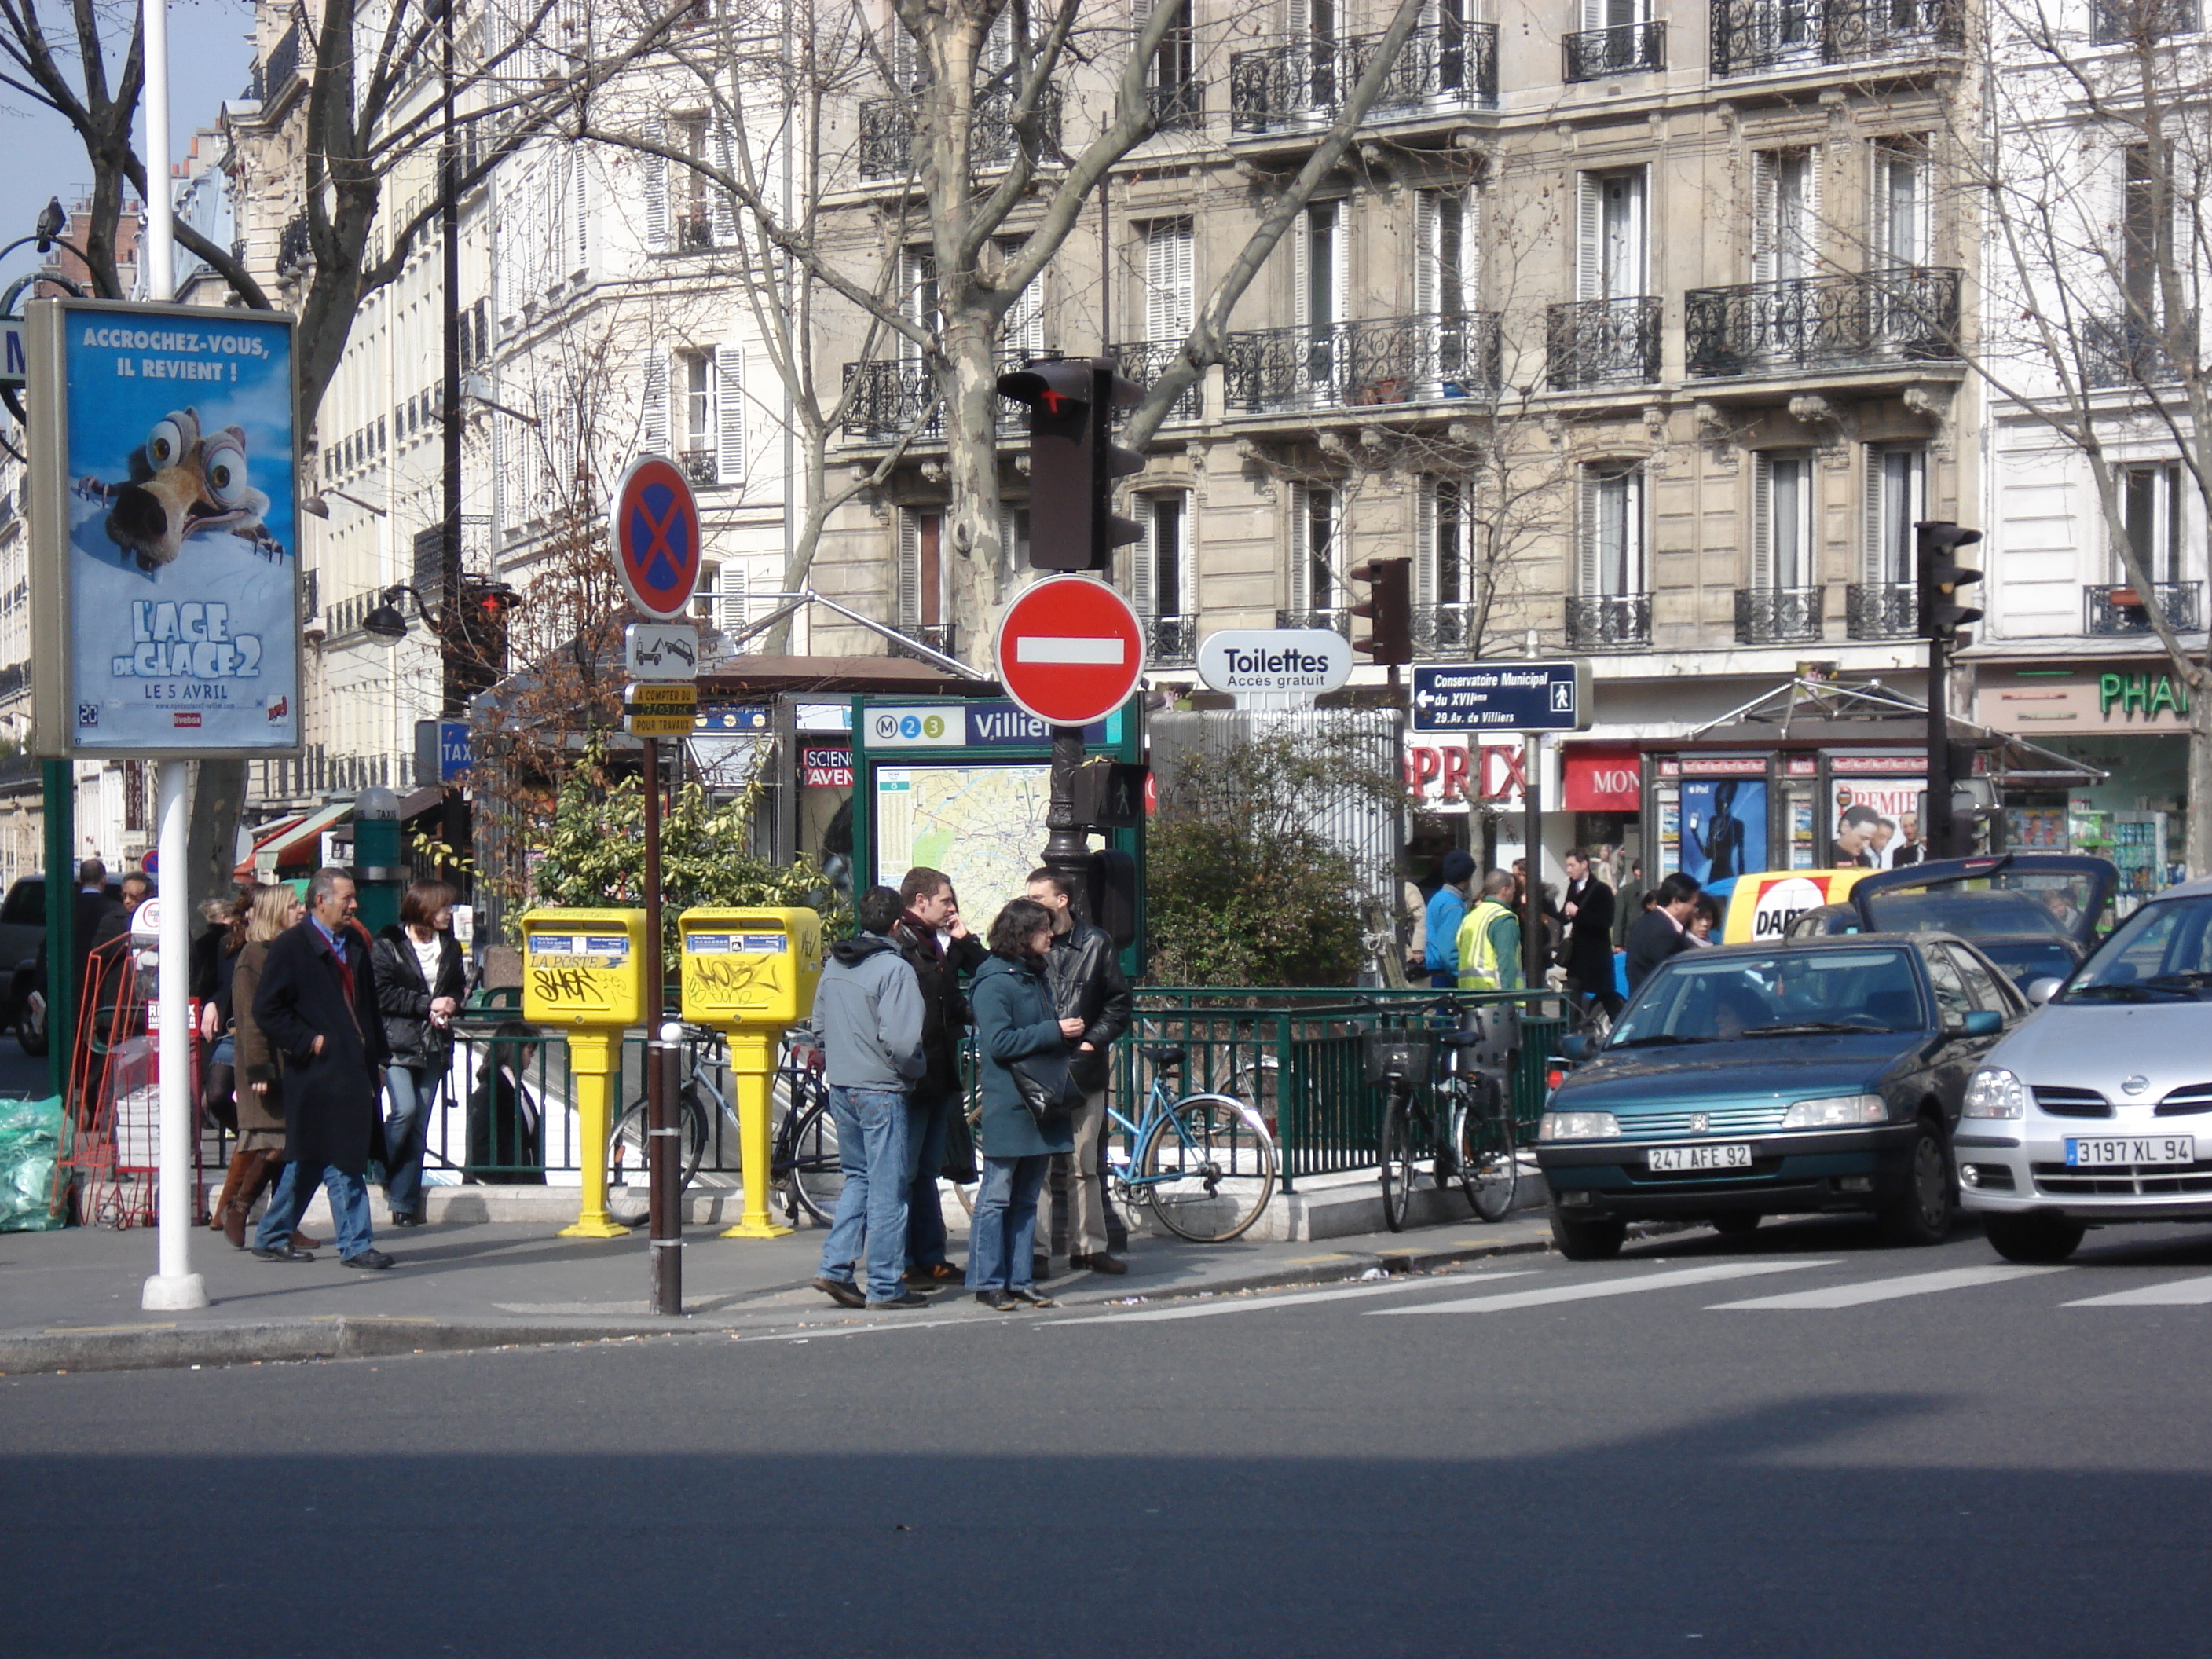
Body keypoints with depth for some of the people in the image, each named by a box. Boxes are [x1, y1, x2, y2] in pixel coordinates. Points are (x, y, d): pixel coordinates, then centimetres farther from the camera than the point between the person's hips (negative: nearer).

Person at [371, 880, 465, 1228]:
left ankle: (405, 1204, 5)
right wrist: (426, 1004, -14)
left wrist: (451, 1005, 1)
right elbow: (381, 993, -11)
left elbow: (459, 987, 24)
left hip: (433, 1044, 5)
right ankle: (381, 1171, 6)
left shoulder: (449, 948, 13)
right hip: (397, 1041, -5)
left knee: (419, 1123, 2)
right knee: (405, 1109, -20)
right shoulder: (388, 945, -4)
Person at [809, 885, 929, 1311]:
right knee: (887, 1188, 0)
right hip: (881, 1090, -7)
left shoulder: (834, 966, 8)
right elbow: (900, 1041, -21)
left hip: (840, 1088, 7)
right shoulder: (895, 969, -15)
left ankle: (835, 1268, 10)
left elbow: (819, 1026, 15)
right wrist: (916, 1069, -4)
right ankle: (885, 1286, 4)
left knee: (858, 1178, 19)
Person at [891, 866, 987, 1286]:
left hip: (940, 1076, 9)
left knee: (926, 1171, 14)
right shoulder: (896, 945, -13)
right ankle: (902, 1264, 0)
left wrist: (963, 940, 4)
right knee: (904, 1172, -3)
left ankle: (931, 1258, 19)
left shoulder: (937, 943, 15)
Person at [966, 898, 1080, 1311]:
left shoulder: (1038, 978, 17)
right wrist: (1055, 1031, -18)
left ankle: (1021, 1281, 14)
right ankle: (988, 1282, 0)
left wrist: (1071, 1033, 9)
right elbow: (999, 1042, -19)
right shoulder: (994, 981, -10)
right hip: (1008, 1107, -8)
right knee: (996, 1197, -4)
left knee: (1026, 1199, 11)